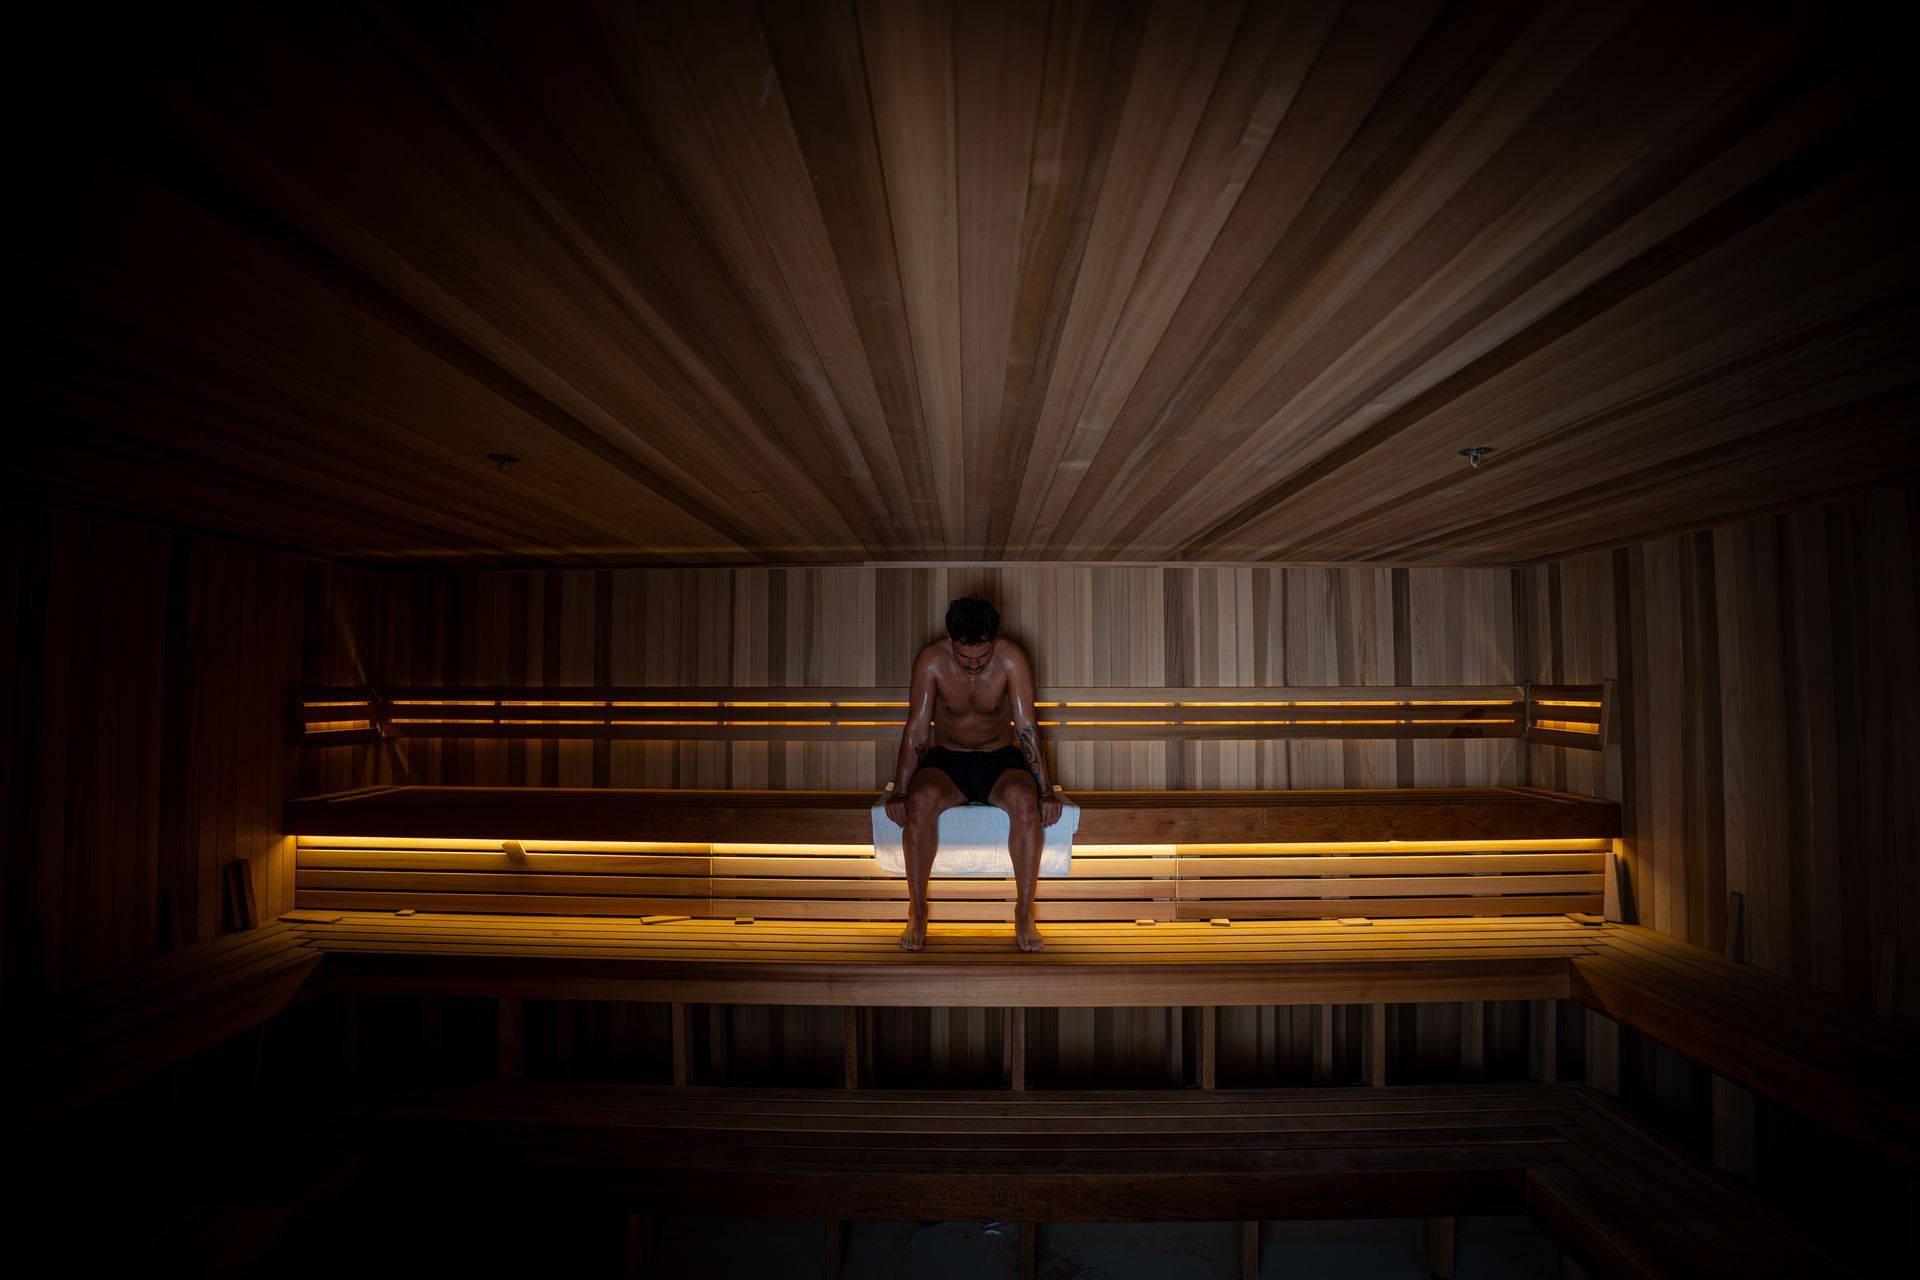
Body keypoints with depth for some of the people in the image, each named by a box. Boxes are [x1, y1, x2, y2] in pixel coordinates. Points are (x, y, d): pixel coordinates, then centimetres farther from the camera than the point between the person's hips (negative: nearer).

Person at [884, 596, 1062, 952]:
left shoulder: (1012, 659, -15)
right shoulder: (931, 660, -14)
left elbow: (1026, 727, -16)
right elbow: (916, 729, -13)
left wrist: (1045, 790, -20)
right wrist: (900, 791, -18)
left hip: (1001, 758, 0)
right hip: (947, 760, 0)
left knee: (1024, 801, -34)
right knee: (920, 801, -33)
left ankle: (1024, 912, -18)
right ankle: (917, 911, -16)